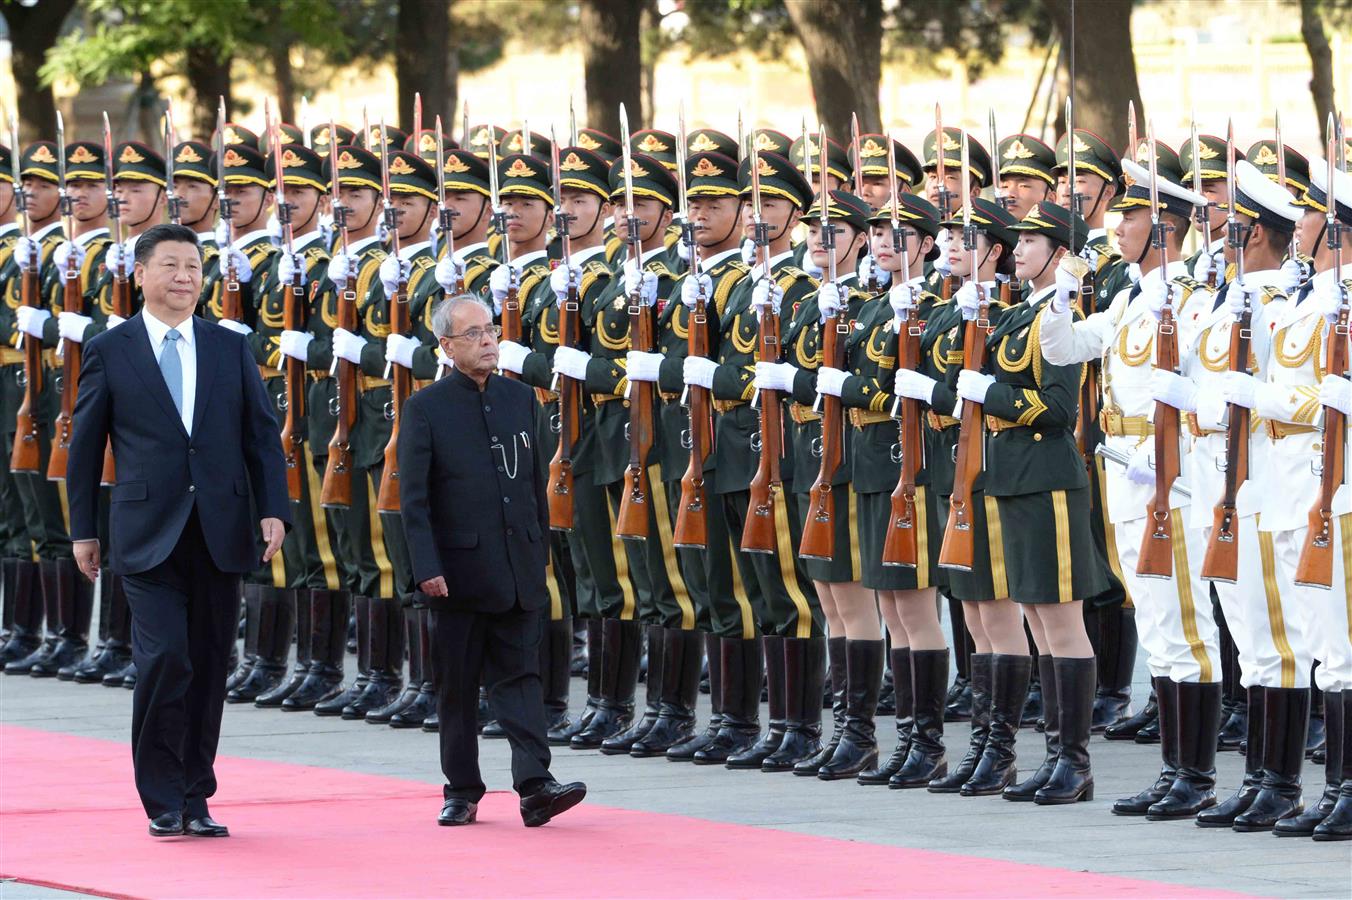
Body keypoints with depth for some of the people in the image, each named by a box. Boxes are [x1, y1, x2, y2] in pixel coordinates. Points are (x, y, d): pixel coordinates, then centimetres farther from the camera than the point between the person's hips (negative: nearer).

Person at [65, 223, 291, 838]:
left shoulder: (231, 350, 11)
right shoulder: (110, 352, 3)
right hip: (148, 534, -3)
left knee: (209, 667, 6)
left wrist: (272, 510, -2)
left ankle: (196, 799, 15)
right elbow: (85, 446, 7)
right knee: (164, 660, -14)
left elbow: (262, 436, 10)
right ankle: (163, 802, -5)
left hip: (220, 532, 3)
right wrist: (84, 530, 5)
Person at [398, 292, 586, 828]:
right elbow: (414, 499, -7)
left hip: (518, 568, 3)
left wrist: (540, 555, 13)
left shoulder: (520, 400, 10)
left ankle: (534, 783, -10)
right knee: (458, 684, 6)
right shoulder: (426, 409, -4)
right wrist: (427, 568, -15)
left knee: (520, 676, -3)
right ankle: (461, 791, 14)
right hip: (459, 572, -3)